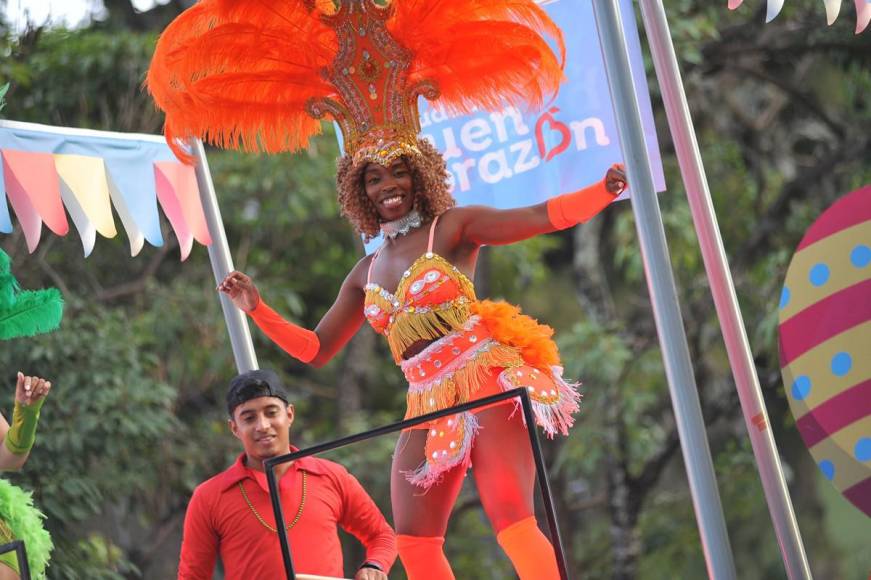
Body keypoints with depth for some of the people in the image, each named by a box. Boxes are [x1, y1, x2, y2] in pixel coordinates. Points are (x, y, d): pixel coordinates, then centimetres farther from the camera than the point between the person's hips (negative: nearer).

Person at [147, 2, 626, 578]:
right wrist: (257, 308, 16)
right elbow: (316, 349, 25)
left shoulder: (453, 228, 2)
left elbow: (538, 217, -9)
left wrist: (602, 192, -24)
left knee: (513, 519, -22)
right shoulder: (367, 273, 19)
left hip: (487, 385, -6)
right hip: (429, 408, 6)